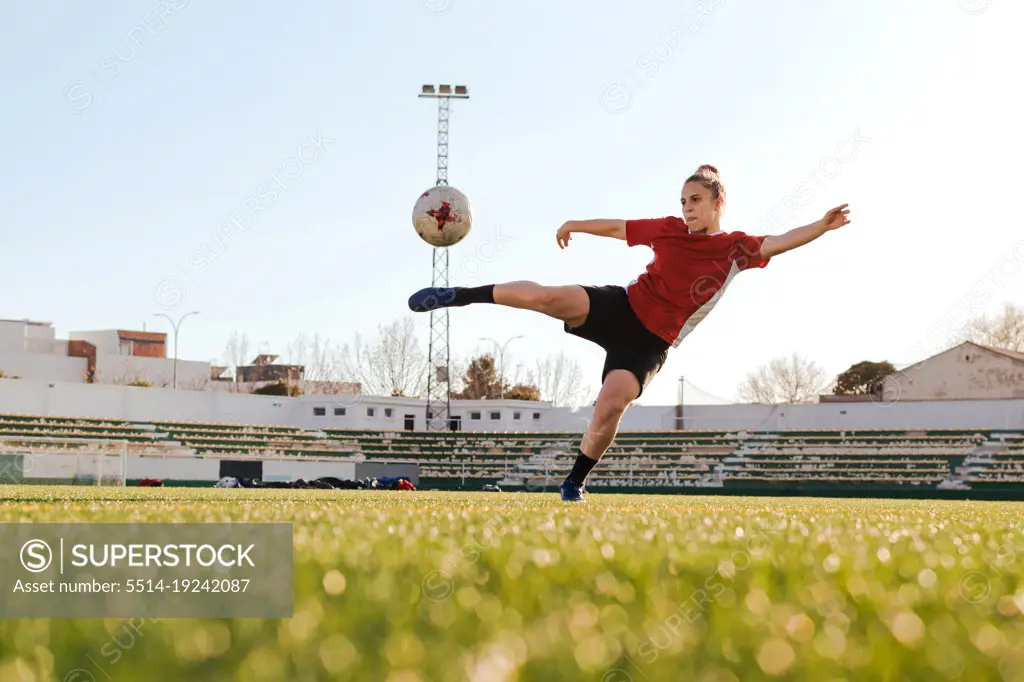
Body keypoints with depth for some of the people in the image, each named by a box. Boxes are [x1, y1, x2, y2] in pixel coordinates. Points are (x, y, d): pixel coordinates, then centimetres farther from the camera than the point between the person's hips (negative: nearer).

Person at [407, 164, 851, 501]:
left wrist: (822, 227, -30)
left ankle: (575, 483, 1)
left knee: (610, 407, -22)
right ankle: (458, 297, -11)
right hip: (618, 308, 1)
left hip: (650, 344, -1)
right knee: (548, 297, -25)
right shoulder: (669, 229, 5)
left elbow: (780, 242, -15)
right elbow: (619, 228, 18)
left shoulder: (736, 249, 0)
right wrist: (576, 225, 26)